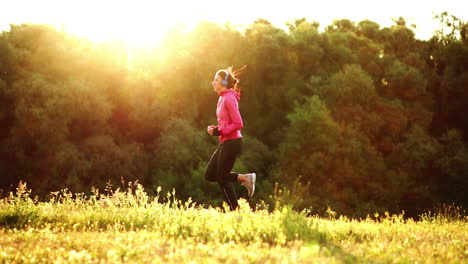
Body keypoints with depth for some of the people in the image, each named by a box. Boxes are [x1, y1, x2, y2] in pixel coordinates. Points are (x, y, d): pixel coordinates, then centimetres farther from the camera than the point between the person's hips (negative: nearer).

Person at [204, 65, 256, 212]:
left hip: (232, 142, -10)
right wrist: (214, 129, 4)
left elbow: (238, 124, -21)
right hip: (225, 143, 10)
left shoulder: (229, 98, -15)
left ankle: (236, 211, 7)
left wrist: (219, 131, -18)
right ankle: (245, 178, 10)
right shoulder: (222, 98, 13)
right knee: (209, 175, 10)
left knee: (222, 178, -2)